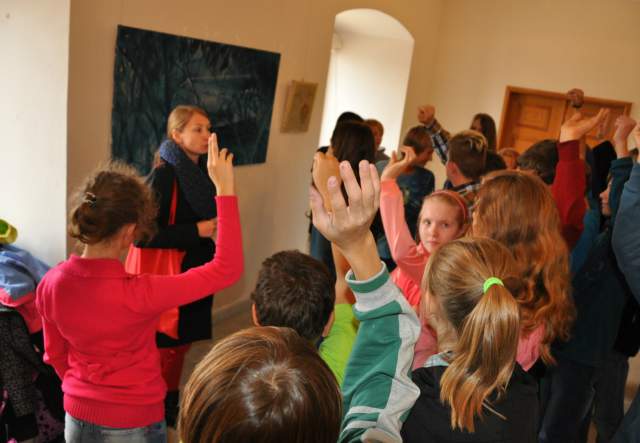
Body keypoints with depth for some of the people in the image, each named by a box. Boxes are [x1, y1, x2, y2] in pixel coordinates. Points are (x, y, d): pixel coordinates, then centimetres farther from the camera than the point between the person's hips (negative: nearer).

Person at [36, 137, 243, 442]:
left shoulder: (50, 284, -15)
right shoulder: (138, 294, -32)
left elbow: (56, 355, 2)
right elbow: (227, 270, -27)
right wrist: (225, 189, -26)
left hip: (78, 417, 5)